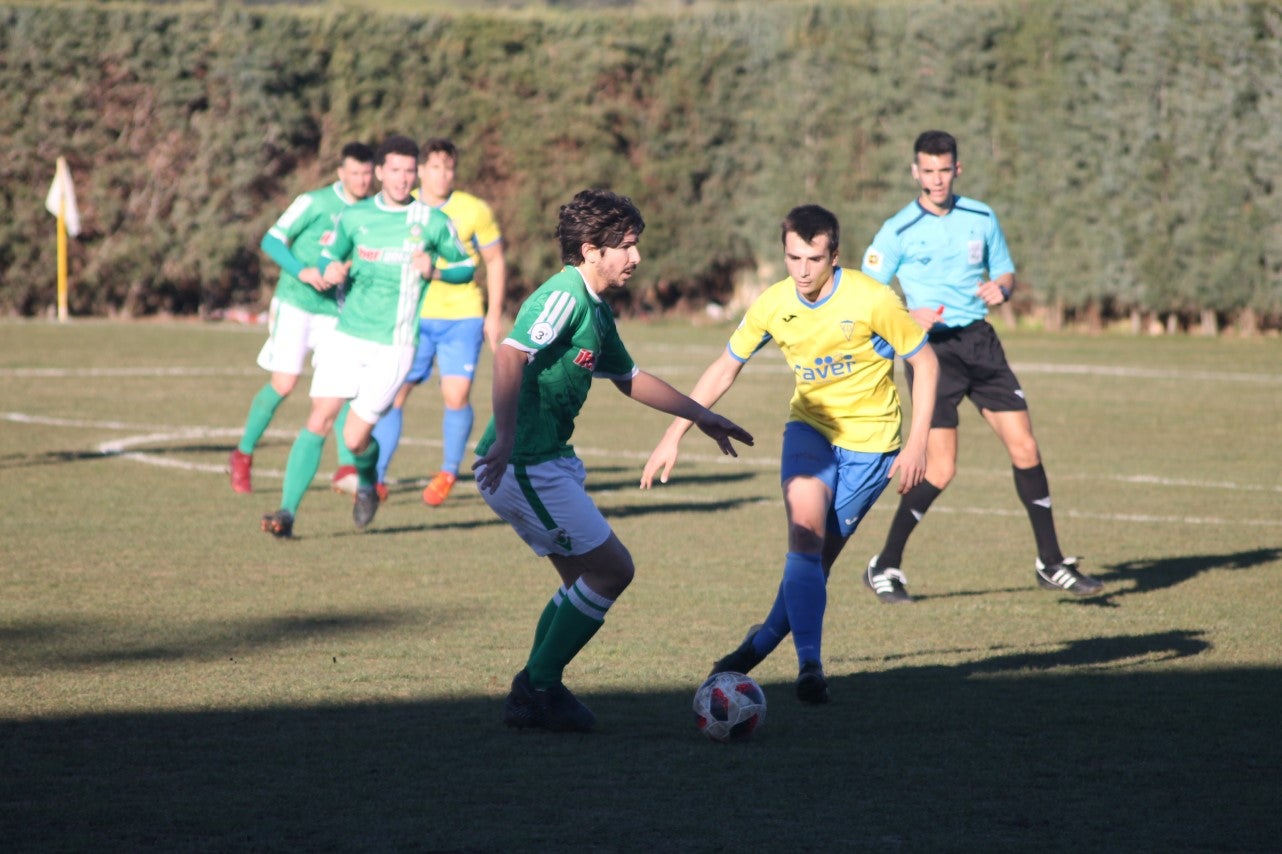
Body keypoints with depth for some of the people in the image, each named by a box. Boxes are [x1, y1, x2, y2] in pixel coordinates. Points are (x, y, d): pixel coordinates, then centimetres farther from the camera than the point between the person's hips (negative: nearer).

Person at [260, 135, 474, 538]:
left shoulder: (432, 222, -2)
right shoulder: (354, 216, 6)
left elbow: (466, 265, 9)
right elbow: (331, 255, 21)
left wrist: (434, 268, -12)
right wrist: (331, 270, -3)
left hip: (393, 346, -2)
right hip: (346, 336, 2)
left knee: (355, 437, -5)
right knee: (319, 421, -10)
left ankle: (367, 484, 29)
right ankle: (287, 512, -11)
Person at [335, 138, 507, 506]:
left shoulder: (474, 211, -3)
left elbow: (495, 261, 7)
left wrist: (494, 315, 3)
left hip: (462, 317, -2)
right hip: (413, 318, 2)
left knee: (456, 396, -11)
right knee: (391, 393, -6)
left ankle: (448, 473, 11)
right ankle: (377, 478, 2)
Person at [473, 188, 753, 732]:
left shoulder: (597, 312, 16)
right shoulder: (564, 296, -16)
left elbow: (628, 377, 32)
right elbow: (509, 355, -31)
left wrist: (700, 415, 36)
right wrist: (506, 438, -41)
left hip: (549, 463, 10)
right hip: (524, 466, -10)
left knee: (583, 578, 16)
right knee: (612, 569, -6)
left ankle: (534, 694, 22)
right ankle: (538, 690, 1)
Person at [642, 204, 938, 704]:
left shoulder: (872, 300, -19)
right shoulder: (772, 306, -9)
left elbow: (924, 362, -7)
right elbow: (723, 371, 5)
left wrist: (916, 445, -13)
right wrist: (673, 437, 3)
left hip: (869, 440, -2)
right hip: (810, 424, 2)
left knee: (818, 558, -5)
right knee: (805, 533, -22)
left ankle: (765, 640, 18)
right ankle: (809, 664, -22)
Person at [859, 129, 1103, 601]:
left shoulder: (982, 218, 7)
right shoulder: (899, 231, -5)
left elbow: (1006, 273, 19)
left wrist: (1000, 289, -5)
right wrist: (909, 316, -21)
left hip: (980, 340, 5)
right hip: (931, 347, -5)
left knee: (1025, 449, 0)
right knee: (940, 470, -11)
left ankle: (1051, 563, 12)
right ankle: (885, 567, 5)